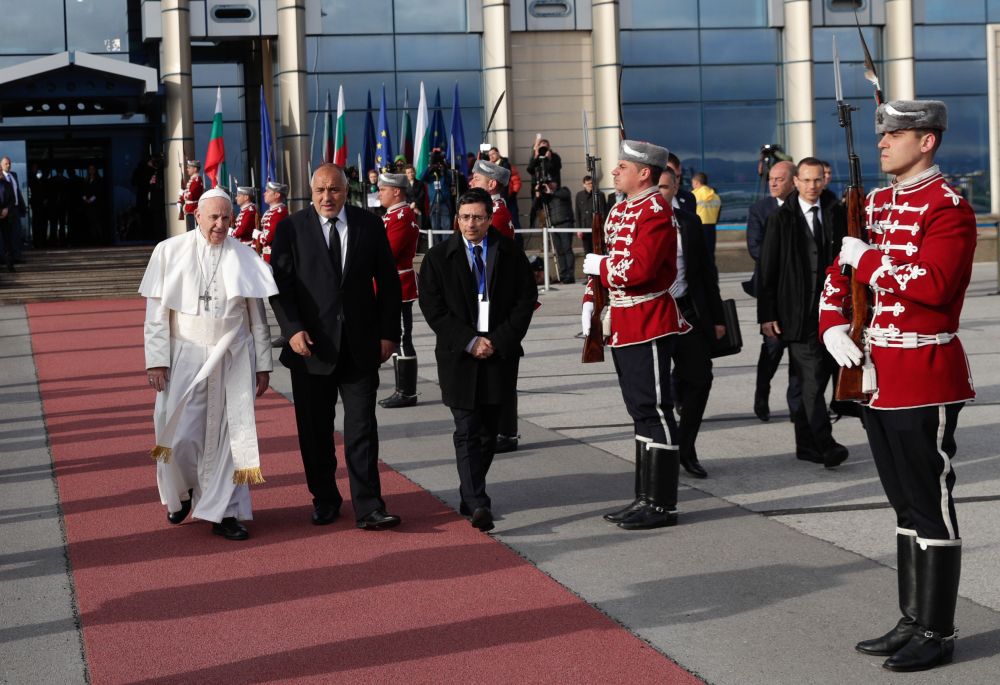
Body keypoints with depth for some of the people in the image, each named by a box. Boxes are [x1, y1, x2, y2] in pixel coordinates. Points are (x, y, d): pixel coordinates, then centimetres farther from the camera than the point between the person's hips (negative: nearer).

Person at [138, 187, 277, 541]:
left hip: (233, 361, 1)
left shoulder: (244, 258, 3)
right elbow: (156, 312, 1)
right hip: (185, 359, -1)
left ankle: (223, 512, 11)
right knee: (179, 436, -3)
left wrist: (262, 364, 4)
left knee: (228, 436, 2)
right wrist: (157, 361, -6)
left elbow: (257, 316, 6)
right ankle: (182, 492, 27)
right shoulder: (170, 252, 0)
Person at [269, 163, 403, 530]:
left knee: (362, 427, -3)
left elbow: (388, 282, 8)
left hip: (360, 346, 0)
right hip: (311, 345, 0)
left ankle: (368, 508, -2)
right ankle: (324, 500, 23)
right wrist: (292, 330, -14)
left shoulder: (369, 225, 4)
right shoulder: (292, 228, 0)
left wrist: (388, 332, 2)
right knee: (315, 430, 8)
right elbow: (280, 284, -2)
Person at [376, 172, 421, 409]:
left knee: (402, 341, -5)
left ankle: (407, 393, -1)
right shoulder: (392, 215, 16)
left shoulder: (403, 217, -16)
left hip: (399, 288, -10)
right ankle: (403, 390, 19)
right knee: (397, 341, 13)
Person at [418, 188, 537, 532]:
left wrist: (500, 340, -8)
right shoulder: (439, 257, 0)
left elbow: (527, 298, 2)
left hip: (500, 355, 2)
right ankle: (477, 503, -14)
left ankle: (471, 495, 24)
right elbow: (432, 307, -3)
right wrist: (469, 341, -11)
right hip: (459, 358, -2)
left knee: (488, 432, 9)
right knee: (467, 432, -8)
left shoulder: (510, 253, 3)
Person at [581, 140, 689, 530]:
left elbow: (637, 269, -24)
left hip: (649, 326, -10)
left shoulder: (656, 212, -14)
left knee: (654, 411, -6)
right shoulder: (619, 211, 15)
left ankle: (662, 505, -2)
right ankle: (645, 498, 21)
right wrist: (591, 300, 7)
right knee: (641, 410, 13)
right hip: (623, 325, 10)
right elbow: (605, 261, 21)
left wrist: (598, 267, -9)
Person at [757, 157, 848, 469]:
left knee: (819, 376, 8)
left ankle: (806, 443, 18)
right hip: (798, 315, -4)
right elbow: (767, 271, 0)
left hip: (831, 311, 4)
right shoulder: (781, 220, 0)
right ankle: (825, 445, -11)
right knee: (812, 378, -10)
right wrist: (766, 315, -5)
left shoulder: (836, 215, 9)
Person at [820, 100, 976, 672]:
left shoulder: (948, 208, -12)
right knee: (905, 503, 15)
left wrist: (867, 259, -16)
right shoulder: (877, 204, 14)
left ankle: (937, 634, 6)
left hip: (925, 378, -9)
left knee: (931, 505, -2)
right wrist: (833, 327, -1)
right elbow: (841, 271, 17)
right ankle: (913, 622, 24)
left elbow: (933, 284, -25)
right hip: (878, 376, 9)